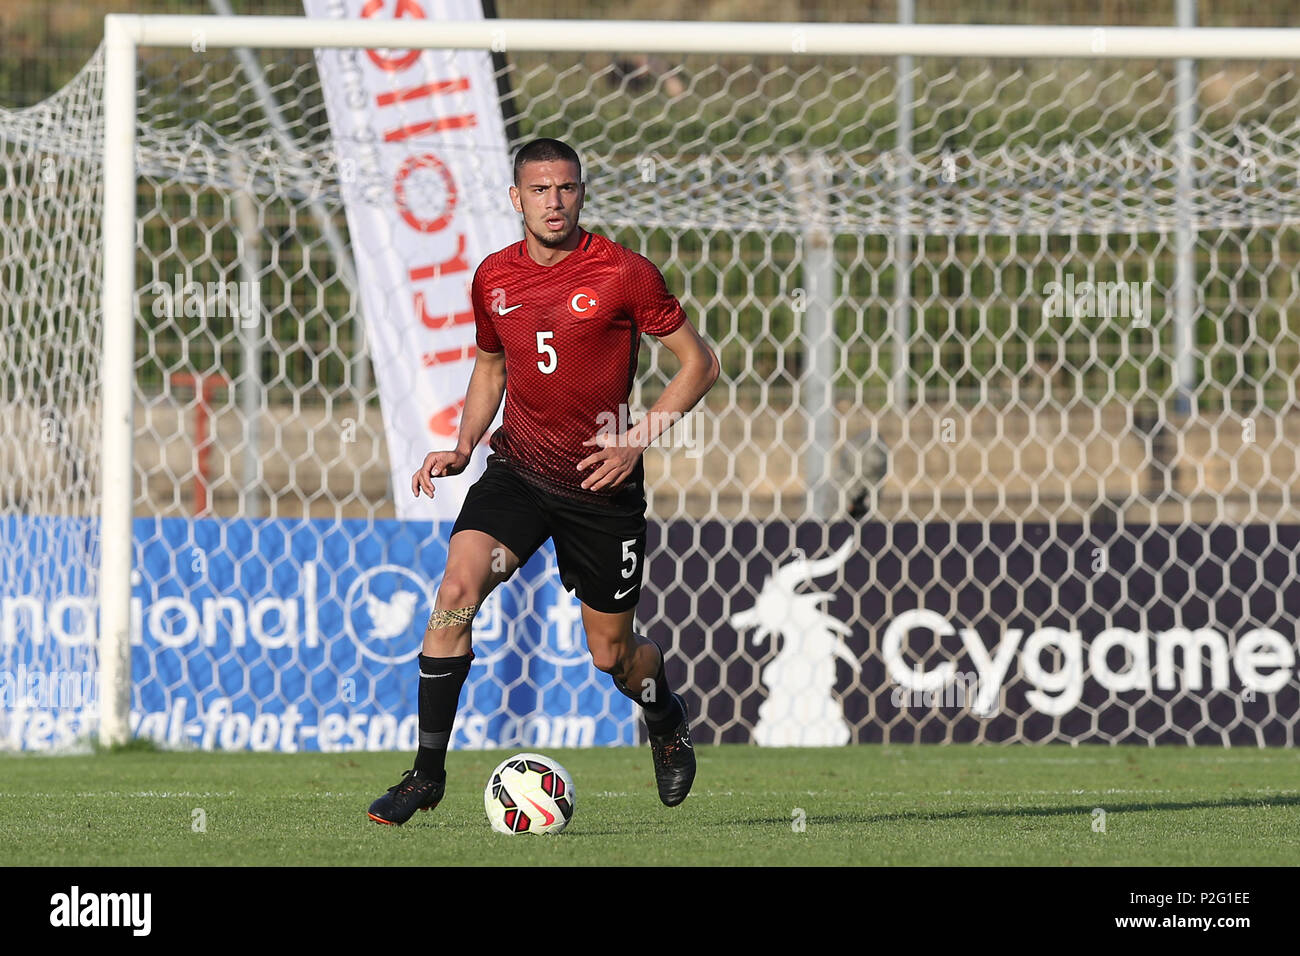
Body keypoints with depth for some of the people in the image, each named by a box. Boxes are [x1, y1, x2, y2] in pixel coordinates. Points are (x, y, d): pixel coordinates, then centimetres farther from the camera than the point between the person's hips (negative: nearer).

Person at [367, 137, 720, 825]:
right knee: (457, 591, -22)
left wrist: (638, 439, -14)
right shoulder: (493, 278, 2)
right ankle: (427, 772, -14)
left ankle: (667, 721, 43)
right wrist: (462, 447, 6)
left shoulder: (623, 273, -11)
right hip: (517, 469, 2)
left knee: (612, 655, 6)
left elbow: (699, 363, -4)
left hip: (602, 483, -2)